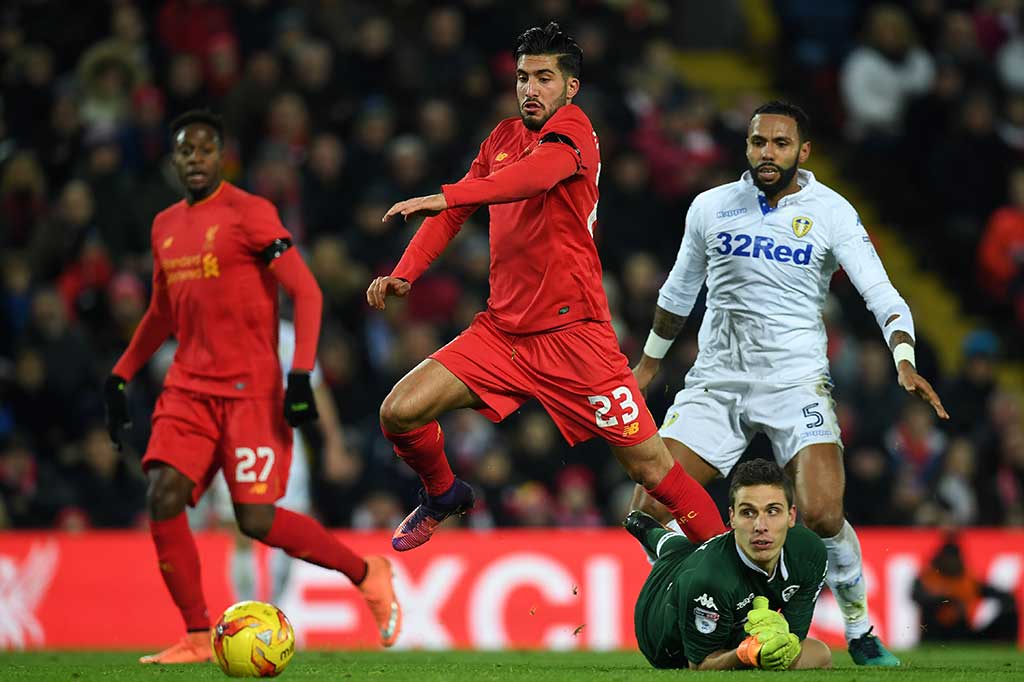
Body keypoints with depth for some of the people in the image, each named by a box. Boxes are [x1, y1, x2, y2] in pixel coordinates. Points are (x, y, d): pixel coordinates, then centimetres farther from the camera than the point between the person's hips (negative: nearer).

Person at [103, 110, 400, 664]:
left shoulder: (249, 213, -7)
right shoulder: (166, 227, 14)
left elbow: (306, 291, -11)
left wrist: (301, 375, -20)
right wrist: (119, 378, 24)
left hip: (250, 388, -6)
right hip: (189, 387, 6)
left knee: (257, 520, -12)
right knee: (163, 497, -11)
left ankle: (367, 573, 11)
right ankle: (197, 638, -2)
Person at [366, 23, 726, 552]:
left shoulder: (573, 127, -8)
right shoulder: (503, 138, 14)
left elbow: (539, 172, -29)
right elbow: (454, 213, 18)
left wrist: (446, 197, -41)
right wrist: (404, 274, 1)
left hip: (572, 332, -6)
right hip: (501, 327, 6)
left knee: (652, 469, -8)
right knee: (399, 413, -7)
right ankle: (443, 495, 22)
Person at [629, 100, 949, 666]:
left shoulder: (829, 212, -3)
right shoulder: (710, 207, 6)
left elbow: (881, 292, -11)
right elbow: (680, 289, 23)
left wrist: (905, 362, -28)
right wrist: (649, 361, 32)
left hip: (796, 381, -3)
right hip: (715, 380, 3)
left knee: (822, 515, -22)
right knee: (650, 511, -10)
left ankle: (860, 633, 1)